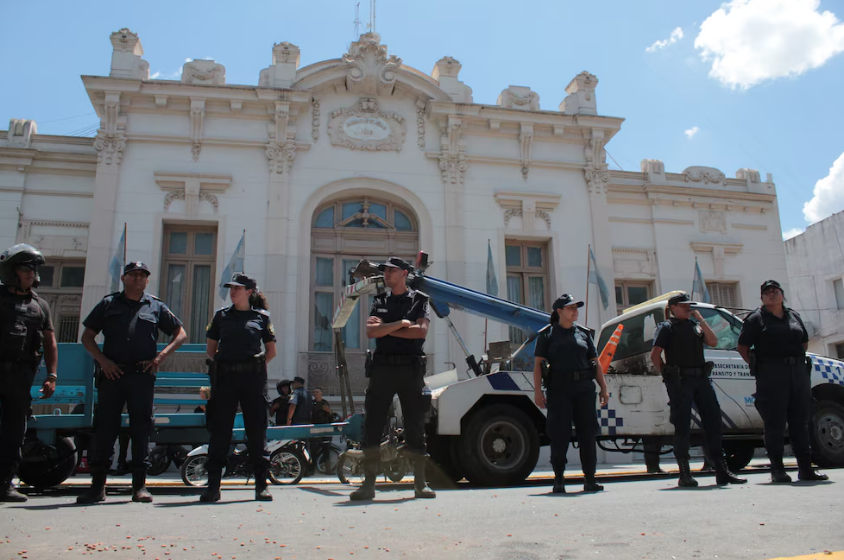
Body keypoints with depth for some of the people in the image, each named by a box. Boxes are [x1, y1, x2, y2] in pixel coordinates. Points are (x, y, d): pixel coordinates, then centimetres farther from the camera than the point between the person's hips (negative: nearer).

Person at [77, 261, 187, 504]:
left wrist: (161, 356, 1)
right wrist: (103, 360, -3)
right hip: (112, 373, 0)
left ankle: (139, 485, 6)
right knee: (105, 427, 0)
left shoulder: (156, 307, 13)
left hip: (142, 375, 0)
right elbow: (87, 336, 12)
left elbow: (181, 334, 14)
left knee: (141, 427, 0)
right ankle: (98, 485, 8)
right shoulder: (108, 304, 13)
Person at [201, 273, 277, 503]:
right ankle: (213, 485, 6)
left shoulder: (262, 316, 8)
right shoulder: (221, 315, 13)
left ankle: (261, 485, 8)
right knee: (219, 430, 1)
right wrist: (223, 362, 8)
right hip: (225, 377, 2)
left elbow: (271, 351, 13)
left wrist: (257, 365, 4)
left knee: (257, 430, 1)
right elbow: (211, 348, 18)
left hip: (253, 377, -1)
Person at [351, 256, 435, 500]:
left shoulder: (419, 300, 9)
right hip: (383, 368, 2)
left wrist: (386, 329, -4)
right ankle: (369, 484, 3)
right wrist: (401, 323, -8)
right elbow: (371, 331, -1)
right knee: (372, 425, -2)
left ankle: (420, 484, 11)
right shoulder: (380, 302, 15)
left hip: (411, 368, -2)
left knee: (415, 427, 3)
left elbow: (421, 331, -8)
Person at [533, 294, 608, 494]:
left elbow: (595, 363, 15)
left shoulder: (584, 333, 15)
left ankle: (589, 480, 13)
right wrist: (537, 390, -10)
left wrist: (603, 387, 7)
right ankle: (559, 480, 8)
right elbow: (538, 364, -1)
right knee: (560, 434, -2)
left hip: (584, 388, 3)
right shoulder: (547, 335, 5)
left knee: (588, 432, 4)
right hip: (559, 389, -3)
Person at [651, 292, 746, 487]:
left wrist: (700, 319, 0)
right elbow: (655, 355, -5)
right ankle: (684, 474, 2)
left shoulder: (695, 325, 19)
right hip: (679, 381, -6)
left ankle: (722, 472, 12)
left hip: (701, 378, 6)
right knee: (682, 426, -4)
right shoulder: (667, 327, 1)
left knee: (713, 421, 4)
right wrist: (667, 374, -5)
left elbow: (713, 342, 4)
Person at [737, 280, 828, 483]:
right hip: (771, 375, -5)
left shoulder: (794, 316, 17)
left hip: (799, 372, 5)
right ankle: (777, 470, 1)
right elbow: (742, 347, 1)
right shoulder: (756, 319, 2)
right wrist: (758, 365, -5)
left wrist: (798, 359, 12)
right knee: (775, 423, -4)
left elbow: (804, 342, 26)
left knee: (800, 421, 7)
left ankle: (805, 468, 14)